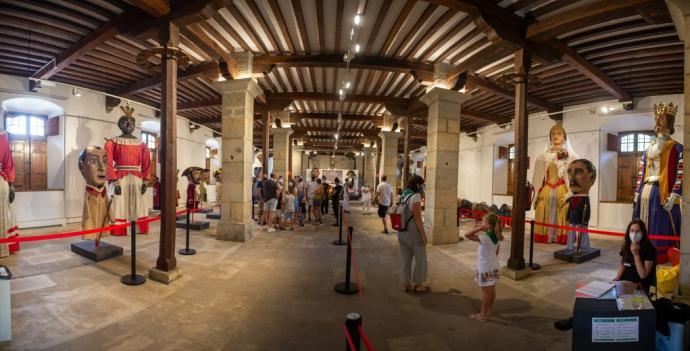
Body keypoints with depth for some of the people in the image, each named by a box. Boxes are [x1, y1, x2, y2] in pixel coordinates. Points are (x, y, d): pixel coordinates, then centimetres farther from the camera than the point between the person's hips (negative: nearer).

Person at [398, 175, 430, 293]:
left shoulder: (403, 196, 6)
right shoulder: (415, 197, -17)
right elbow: (417, 219, -19)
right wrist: (423, 235, -13)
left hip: (402, 232, 7)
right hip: (414, 232, -7)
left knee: (406, 260, 14)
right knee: (421, 259, 11)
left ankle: (407, 284, 23)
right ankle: (418, 285, 22)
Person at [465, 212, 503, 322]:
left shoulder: (485, 237, -25)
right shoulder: (497, 237, 0)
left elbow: (467, 235, -32)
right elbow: (496, 252, 10)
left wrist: (480, 228, -27)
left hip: (485, 267, -8)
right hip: (494, 265, 8)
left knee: (485, 291, 2)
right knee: (491, 289, 17)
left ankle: (483, 314, 13)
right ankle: (489, 310, 31)